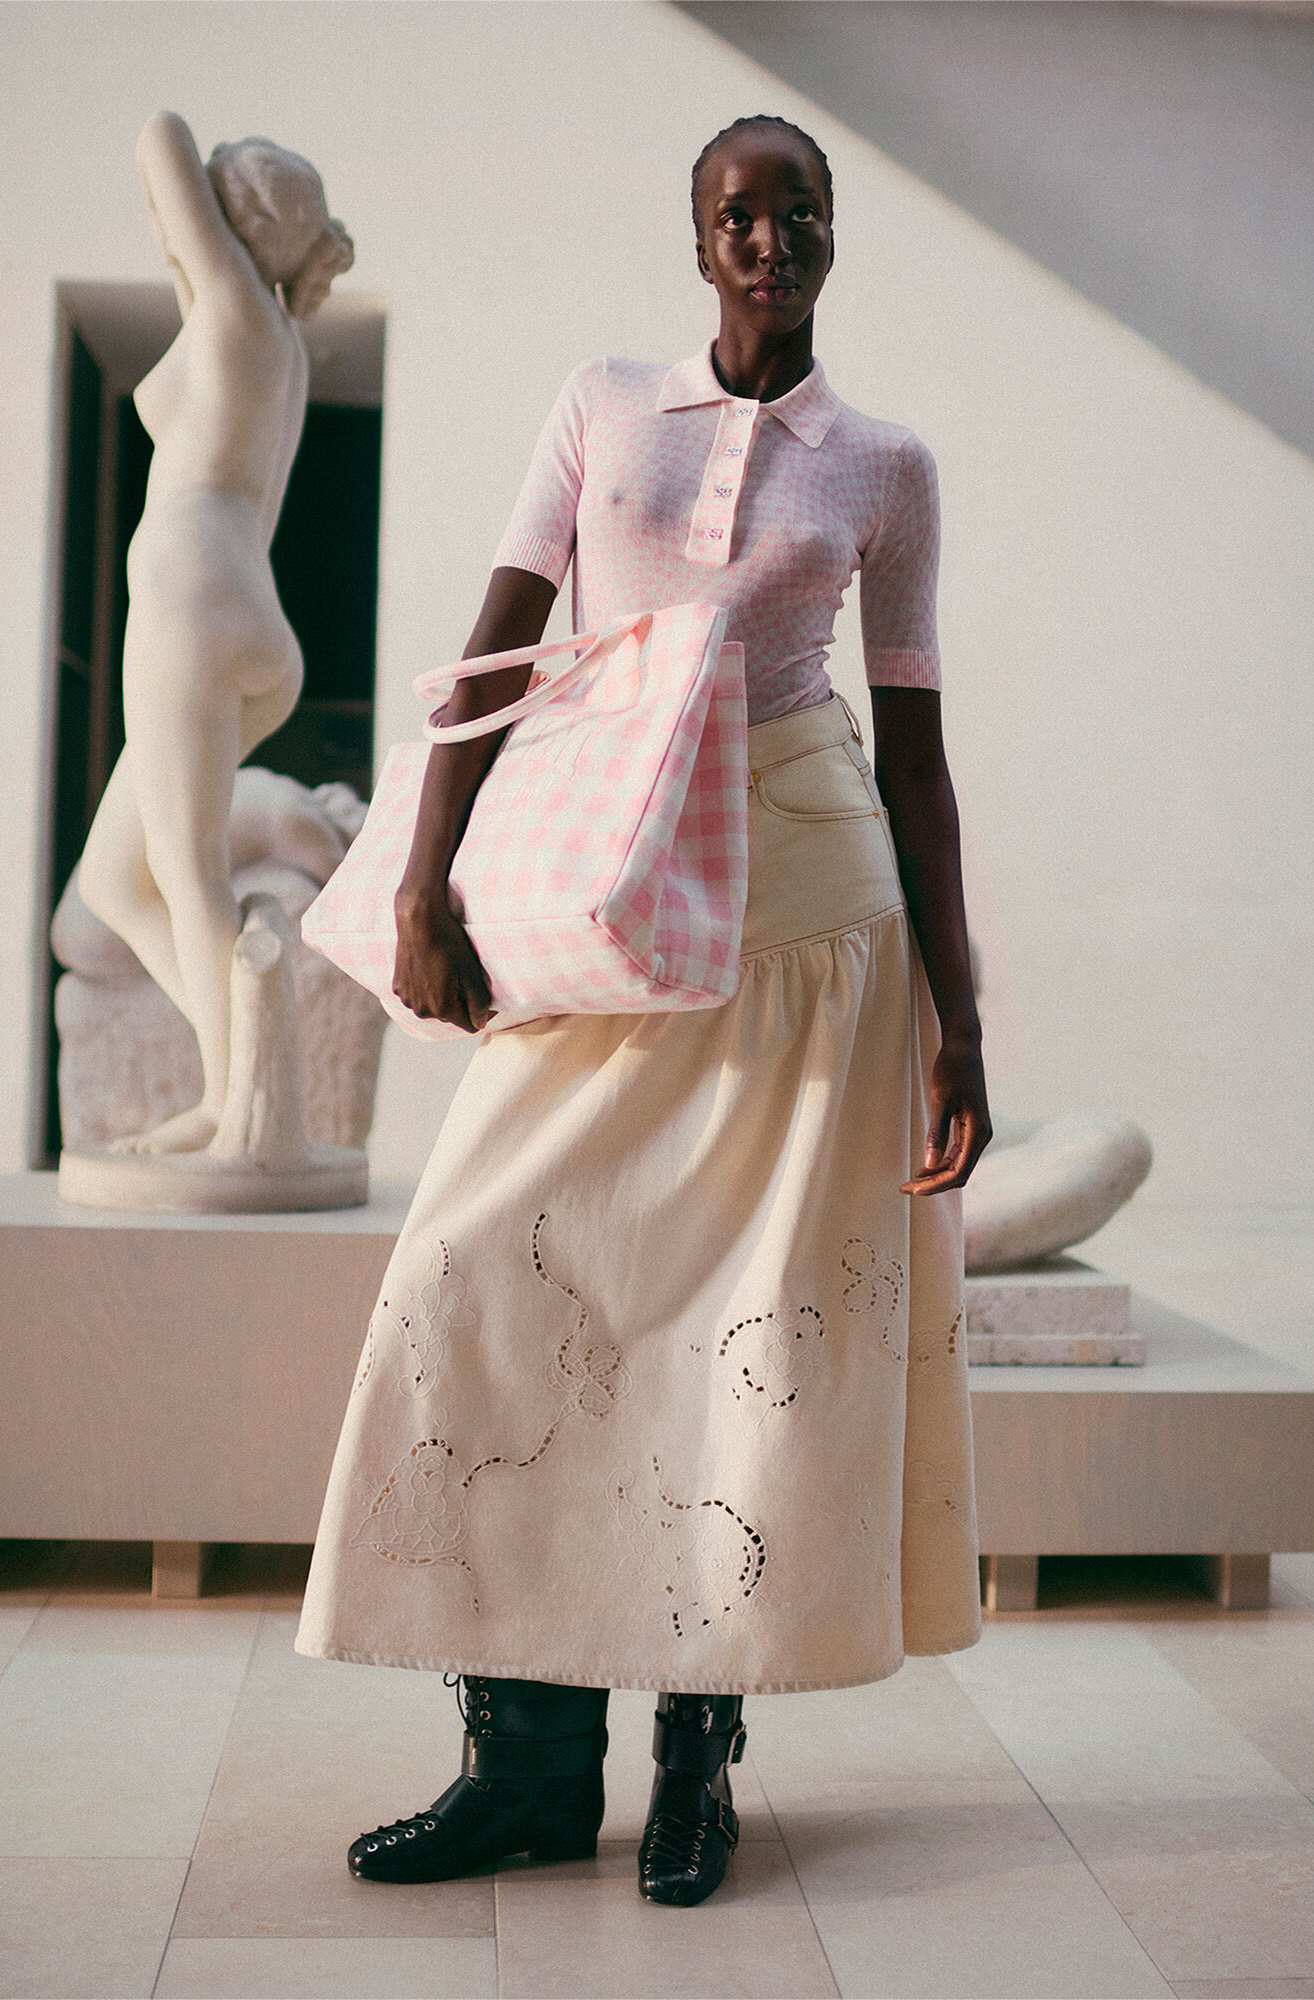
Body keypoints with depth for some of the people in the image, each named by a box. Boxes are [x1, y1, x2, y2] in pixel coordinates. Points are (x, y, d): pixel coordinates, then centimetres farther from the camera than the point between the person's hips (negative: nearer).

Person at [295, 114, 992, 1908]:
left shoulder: (885, 468, 8)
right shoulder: (602, 404, 11)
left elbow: (917, 753, 5)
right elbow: (501, 651, 4)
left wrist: (957, 1019, -1)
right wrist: (427, 887, -8)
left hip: (806, 898, -1)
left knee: (768, 1309, -3)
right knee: (514, 1282, -6)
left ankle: (702, 1745, 12)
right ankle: (534, 1763, 4)